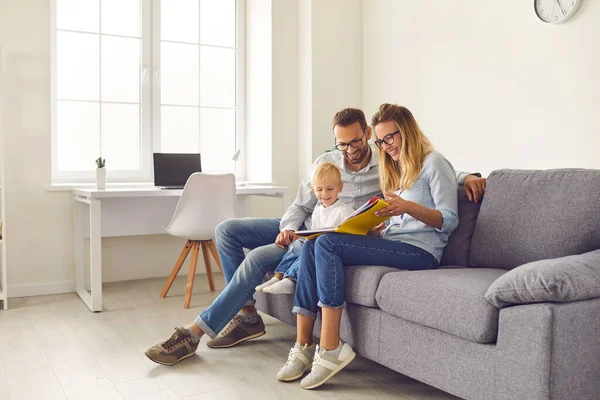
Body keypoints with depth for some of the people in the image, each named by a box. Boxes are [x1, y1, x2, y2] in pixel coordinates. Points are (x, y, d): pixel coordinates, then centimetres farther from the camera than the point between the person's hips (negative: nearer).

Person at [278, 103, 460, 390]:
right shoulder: (396, 169, 27)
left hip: (420, 251, -8)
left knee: (327, 243, -26)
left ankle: (331, 349, -26)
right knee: (312, 246, -14)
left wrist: (408, 207, -22)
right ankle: (304, 347, -18)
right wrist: (378, 228, 3)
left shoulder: (434, 163, 2)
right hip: (394, 242, 8)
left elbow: (449, 221, -7)